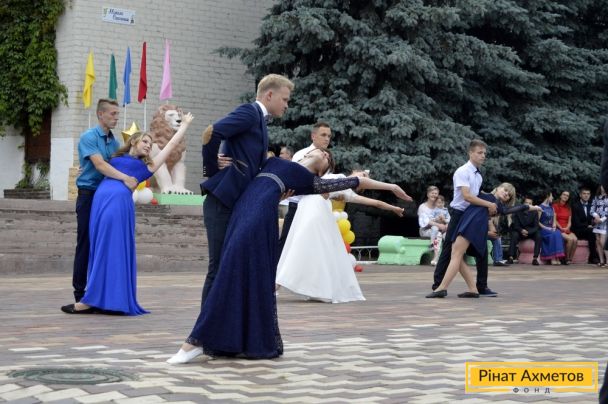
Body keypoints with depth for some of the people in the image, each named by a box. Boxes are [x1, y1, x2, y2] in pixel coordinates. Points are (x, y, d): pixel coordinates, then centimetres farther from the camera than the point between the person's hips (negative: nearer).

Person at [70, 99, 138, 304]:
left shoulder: (114, 141, 13)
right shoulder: (89, 137, -9)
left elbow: (120, 165, 14)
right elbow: (100, 165, -22)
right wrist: (125, 178, -31)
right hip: (89, 195, -6)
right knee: (86, 244, -3)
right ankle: (80, 292, 2)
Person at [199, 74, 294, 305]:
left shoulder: (259, 121, 20)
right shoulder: (250, 112, -8)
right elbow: (211, 132, -22)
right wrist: (211, 168, -9)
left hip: (238, 205, 9)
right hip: (222, 203, -9)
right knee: (219, 268, -5)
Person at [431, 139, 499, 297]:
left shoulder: (478, 175, 11)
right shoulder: (462, 172, -15)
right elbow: (466, 196, -25)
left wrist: (488, 208, 7)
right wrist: (488, 204, -24)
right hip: (459, 214, -8)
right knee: (449, 249, -2)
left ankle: (482, 286, 11)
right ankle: (438, 285, 4)